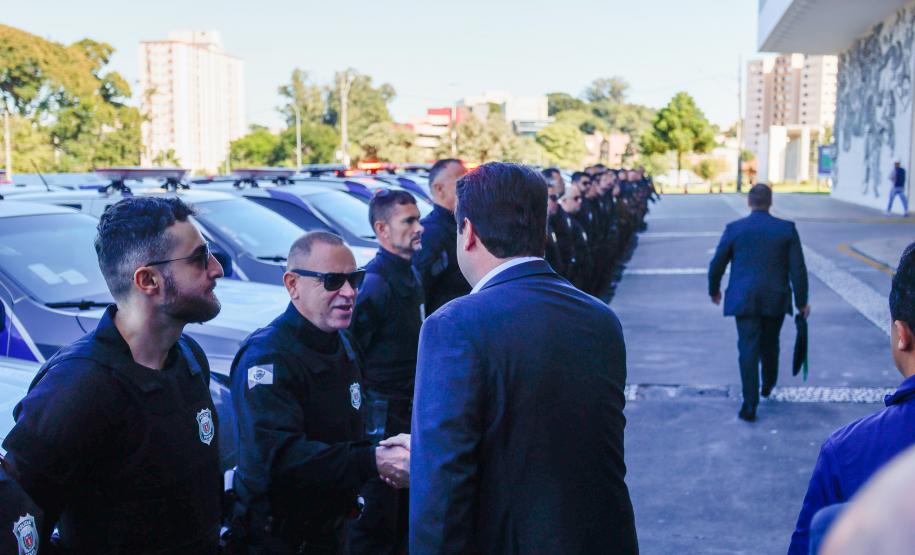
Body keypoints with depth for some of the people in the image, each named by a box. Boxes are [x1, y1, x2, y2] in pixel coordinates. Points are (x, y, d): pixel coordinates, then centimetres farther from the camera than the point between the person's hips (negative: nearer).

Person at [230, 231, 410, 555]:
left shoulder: (343, 343, 7)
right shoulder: (267, 357, -23)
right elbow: (276, 458, -34)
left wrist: (381, 454, -4)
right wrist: (373, 463, -38)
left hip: (331, 528, 8)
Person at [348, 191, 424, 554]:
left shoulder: (409, 277, 12)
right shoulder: (375, 283, -17)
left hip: (406, 411, 9)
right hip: (381, 413, -9)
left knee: (404, 509, 18)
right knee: (377, 523, -1)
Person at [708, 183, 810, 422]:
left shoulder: (734, 229, -4)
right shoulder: (787, 229, -3)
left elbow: (717, 264, 1)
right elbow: (798, 269, -3)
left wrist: (714, 290, 18)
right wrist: (801, 301, 6)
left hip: (744, 300, -2)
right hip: (776, 300, 2)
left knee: (748, 349, 0)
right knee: (770, 344, 22)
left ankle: (750, 404, -5)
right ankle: (768, 385, 43)